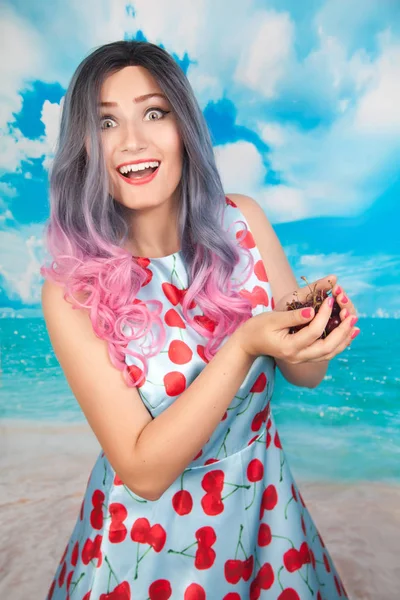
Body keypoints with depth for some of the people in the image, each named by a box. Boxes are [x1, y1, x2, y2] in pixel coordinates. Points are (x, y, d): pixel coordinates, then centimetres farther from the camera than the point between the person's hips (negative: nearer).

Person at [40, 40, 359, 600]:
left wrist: (316, 321, -28)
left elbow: (306, 372, -5)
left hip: (264, 506, 3)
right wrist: (245, 346, -34)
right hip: (151, 531, -2)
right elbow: (144, 470, -22)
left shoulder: (243, 220, -13)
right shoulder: (73, 292, -22)